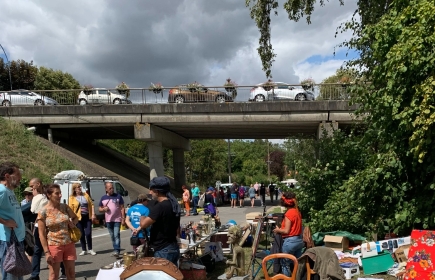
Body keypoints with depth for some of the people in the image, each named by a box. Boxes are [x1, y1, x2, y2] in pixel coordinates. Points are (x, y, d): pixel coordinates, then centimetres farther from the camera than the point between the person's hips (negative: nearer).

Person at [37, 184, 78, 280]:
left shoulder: (64, 207, 2)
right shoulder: (43, 212, -10)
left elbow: (75, 218, 21)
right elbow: (42, 234, -8)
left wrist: (73, 224, -2)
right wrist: (46, 252, -12)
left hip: (69, 244, 4)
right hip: (54, 246, -4)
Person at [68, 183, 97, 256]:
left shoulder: (85, 195, 7)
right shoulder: (72, 198, -2)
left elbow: (91, 204, 8)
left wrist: (93, 214, 0)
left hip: (87, 217, 2)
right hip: (78, 218, -1)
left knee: (88, 233, -2)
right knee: (82, 235, 6)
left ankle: (90, 249, 12)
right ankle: (84, 250, 19)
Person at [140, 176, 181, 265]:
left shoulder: (160, 207, -19)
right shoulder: (174, 204, 9)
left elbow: (143, 224, -20)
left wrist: (142, 218, 0)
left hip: (163, 250, -9)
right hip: (173, 247, 9)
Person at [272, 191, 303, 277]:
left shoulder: (289, 213, -18)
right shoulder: (297, 211, 6)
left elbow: (286, 231, -19)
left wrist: (277, 230, -1)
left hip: (290, 241, -8)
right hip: (300, 240, 8)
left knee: (285, 264, 6)